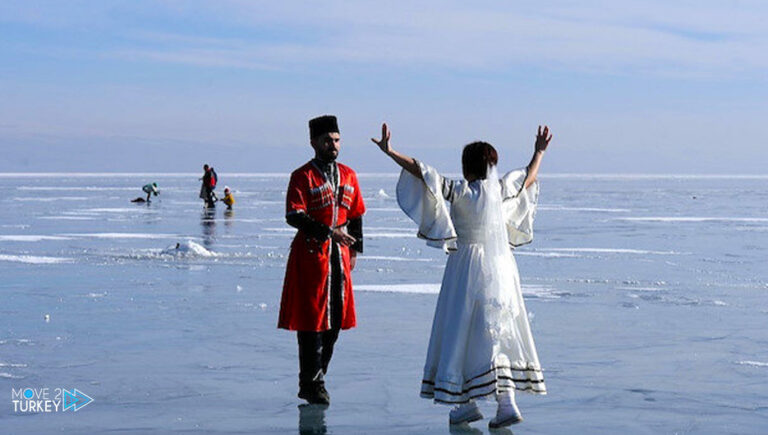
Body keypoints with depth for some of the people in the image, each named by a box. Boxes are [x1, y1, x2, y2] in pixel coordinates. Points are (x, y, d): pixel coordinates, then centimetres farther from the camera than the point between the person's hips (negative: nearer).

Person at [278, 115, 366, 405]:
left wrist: (354, 249, 12)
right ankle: (313, 384, 2)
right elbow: (294, 216, -15)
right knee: (312, 319, -5)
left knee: (335, 320, 8)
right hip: (311, 254, -6)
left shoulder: (348, 175, 12)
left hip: (339, 255, 6)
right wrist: (328, 232, -23)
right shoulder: (302, 177, -6)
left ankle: (313, 381, 19)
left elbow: (356, 215, 18)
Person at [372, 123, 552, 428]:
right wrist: (540, 152, 39)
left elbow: (419, 170, -10)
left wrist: (389, 152, -4)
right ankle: (507, 403, -3)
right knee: (501, 332, 5)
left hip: (467, 264, -4)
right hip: (500, 266, 4)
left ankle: (467, 405, 8)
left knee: (463, 332, 4)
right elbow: (529, 177, 23)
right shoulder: (500, 190, 3)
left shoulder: (459, 191, -9)